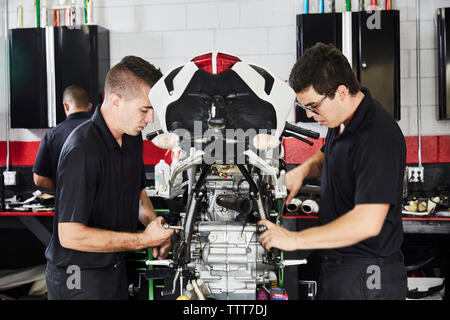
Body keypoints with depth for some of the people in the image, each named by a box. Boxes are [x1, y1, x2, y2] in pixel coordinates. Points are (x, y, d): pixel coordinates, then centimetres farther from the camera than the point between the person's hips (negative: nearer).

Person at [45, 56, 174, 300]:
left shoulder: (132, 137, 2)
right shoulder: (83, 151, -27)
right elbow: (70, 235, -29)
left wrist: (153, 223, -1)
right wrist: (144, 239, -23)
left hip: (117, 269, 8)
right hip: (78, 281, -8)